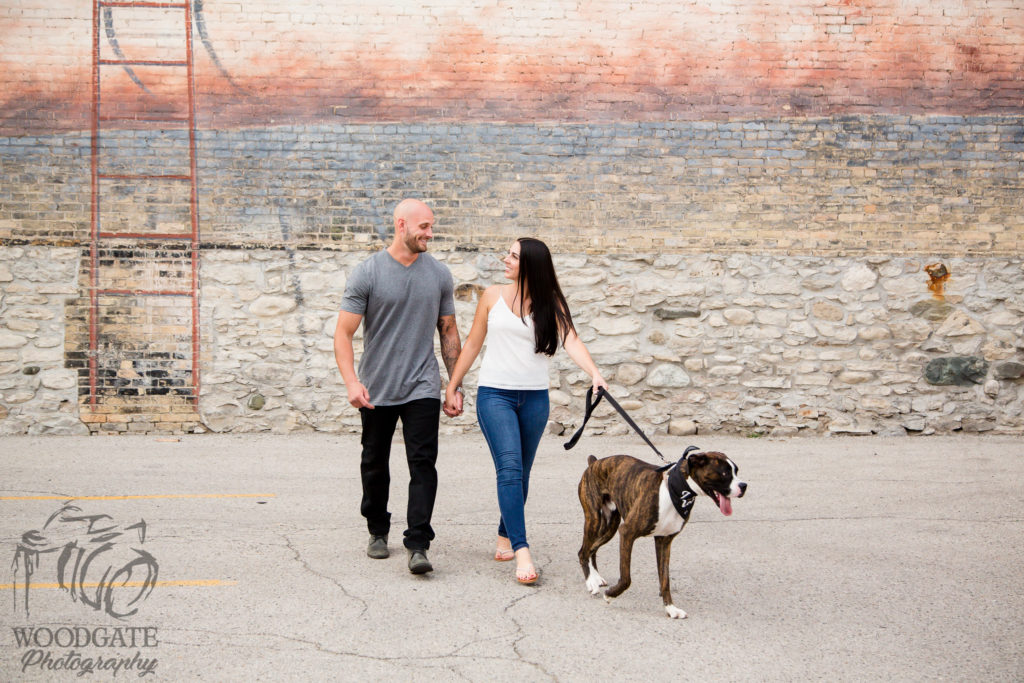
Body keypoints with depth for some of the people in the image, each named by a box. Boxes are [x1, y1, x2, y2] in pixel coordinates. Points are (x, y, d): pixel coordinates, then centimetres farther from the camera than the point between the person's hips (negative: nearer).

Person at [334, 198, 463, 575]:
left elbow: (449, 332, 11)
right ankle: (378, 531, 34)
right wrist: (351, 382, -22)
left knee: (423, 463, -10)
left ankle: (418, 546, -9)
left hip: (422, 388, 1)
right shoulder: (367, 273, -6)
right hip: (376, 390, -1)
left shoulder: (439, 274, 4)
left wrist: (456, 387, 8)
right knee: (375, 466, 13)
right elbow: (343, 333, -8)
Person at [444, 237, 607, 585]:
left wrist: (595, 373, -29)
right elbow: (472, 344, 11)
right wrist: (453, 387, 11)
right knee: (510, 468, -16)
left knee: (521, 473, 11)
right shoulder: (493, 296, 4)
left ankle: (505, 535, 32)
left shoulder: (550, 302, 2)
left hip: (534, 397, 2)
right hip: (495, 394, -2)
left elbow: (571, 340, -13)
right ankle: (522, 552, -21)